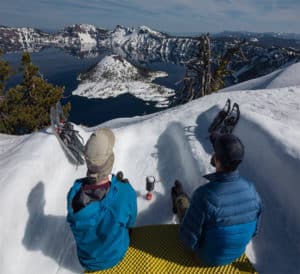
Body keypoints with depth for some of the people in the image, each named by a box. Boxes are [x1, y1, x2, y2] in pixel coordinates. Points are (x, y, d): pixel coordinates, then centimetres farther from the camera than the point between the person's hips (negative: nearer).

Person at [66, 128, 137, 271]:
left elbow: (74, 220, -9)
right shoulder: (126, 192, -37)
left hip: (87, 260, 2)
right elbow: (130, 223, -15)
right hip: (116, 256, -1)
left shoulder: (74, 193, -31)